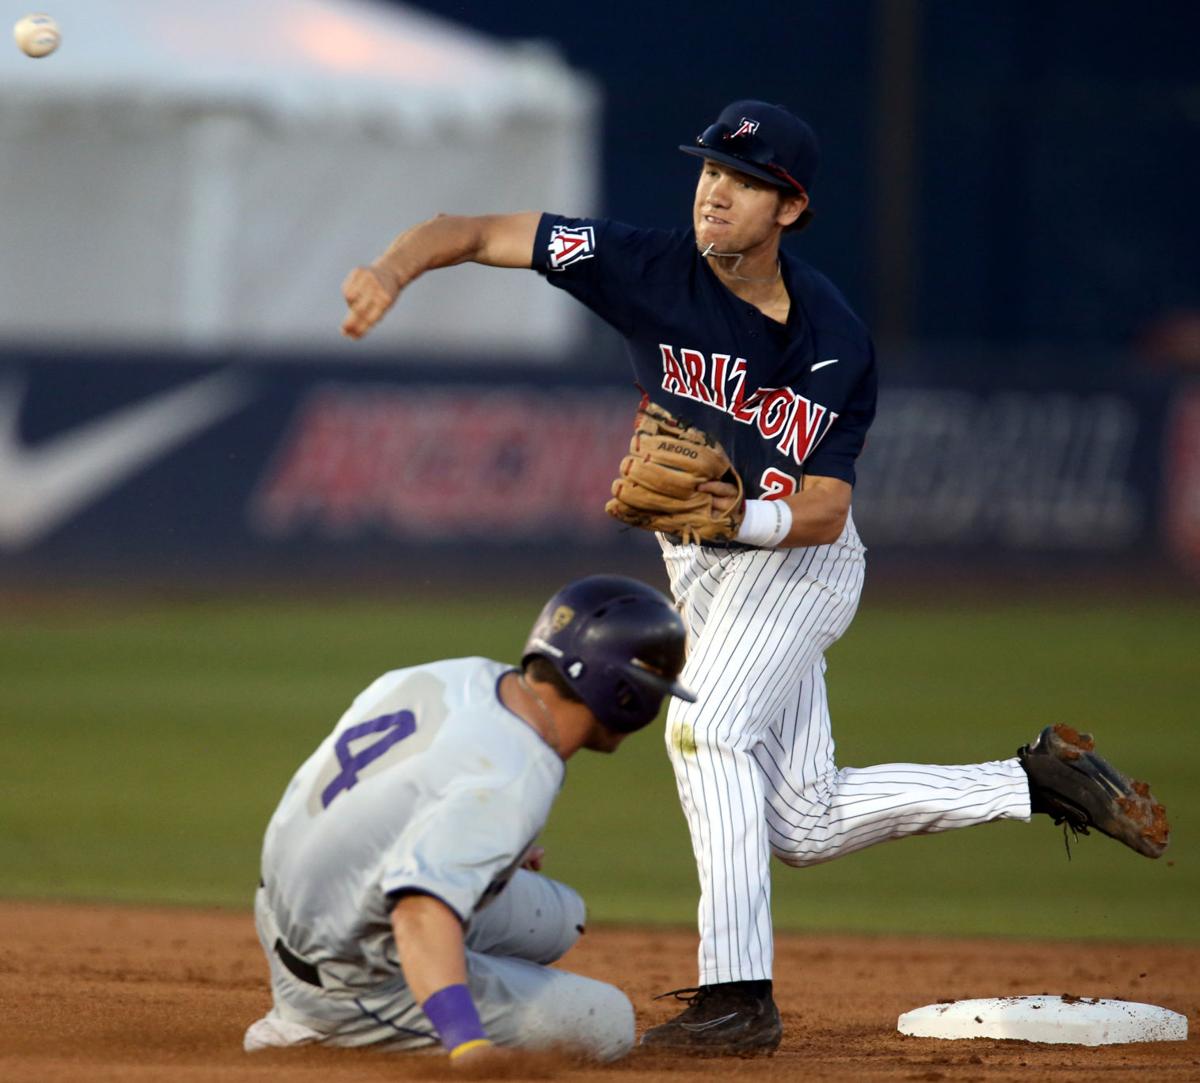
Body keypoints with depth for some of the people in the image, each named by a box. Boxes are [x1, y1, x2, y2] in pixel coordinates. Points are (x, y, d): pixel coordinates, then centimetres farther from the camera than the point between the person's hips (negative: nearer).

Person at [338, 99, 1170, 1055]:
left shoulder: (836, 342, -24)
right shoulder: (650, 268, -16)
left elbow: (823, 510, -23)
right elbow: (474, 233, -18)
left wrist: (739, 515, -43)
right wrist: (393, 269, -38)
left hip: (797, 557, -6)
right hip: (704, 570, 6)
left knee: (706, 728, -28)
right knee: (805, 826, 8)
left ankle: (739, 995, -28)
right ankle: (1037, 781, 22)